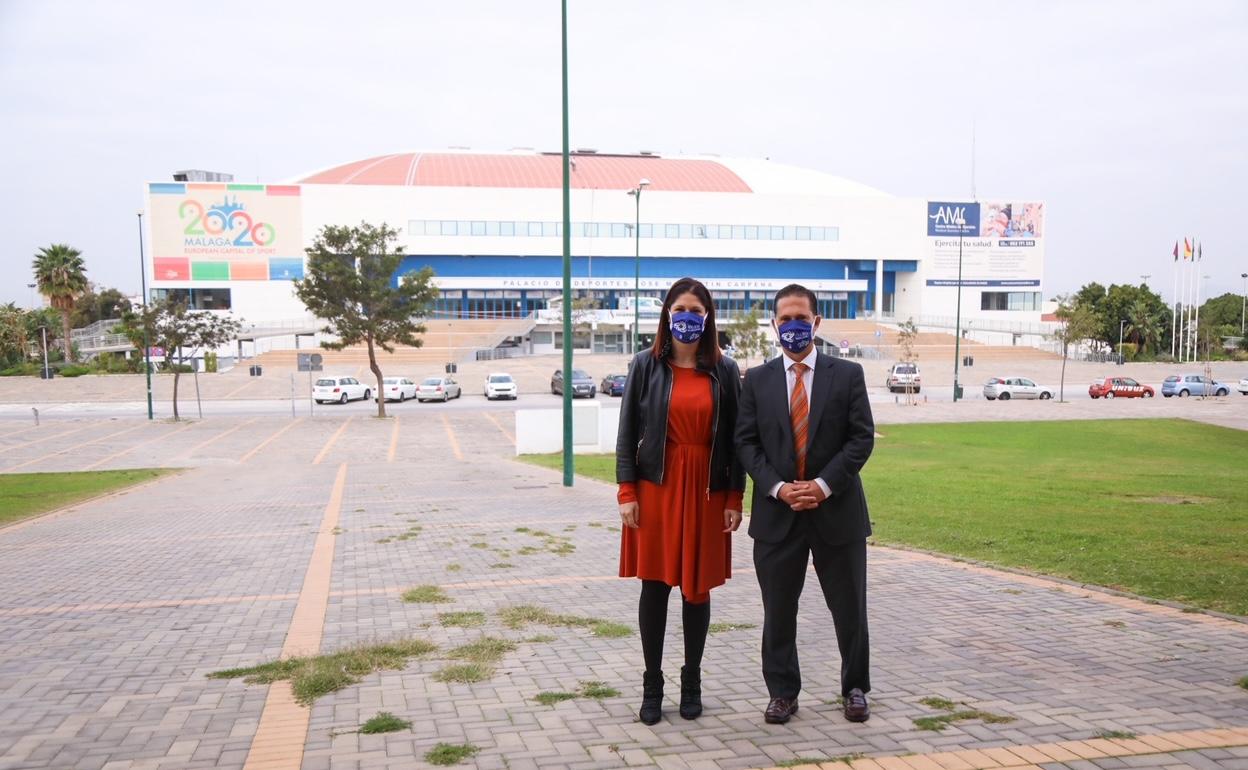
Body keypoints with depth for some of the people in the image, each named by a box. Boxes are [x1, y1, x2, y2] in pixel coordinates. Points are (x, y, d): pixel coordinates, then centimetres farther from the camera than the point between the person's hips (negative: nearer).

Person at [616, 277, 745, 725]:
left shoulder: (725, 370, 3)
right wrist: (627, 492, -7)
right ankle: (652, 685, 16)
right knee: (655, 584, 4)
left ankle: (692, 682, 23)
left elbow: (734, 437, 4)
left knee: (698, 586, 8)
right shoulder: (646, 365, 1)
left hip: (707, 490, 1)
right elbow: (628, 431, 0)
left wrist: (735, 498, -1)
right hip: (656, 486, -1)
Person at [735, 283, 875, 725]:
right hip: (777, 512, 1)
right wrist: (778, 487, -13)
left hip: (836, 509, -1)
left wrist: (824, 485, -14)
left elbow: (862, 437, -3)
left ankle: (855, 689, 28)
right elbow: (746, 443, 1)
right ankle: (782, 692, 22)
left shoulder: (847, 375, 2)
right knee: (778, 610, 7)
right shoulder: (757, 380, 5)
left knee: (849, 606, 9)